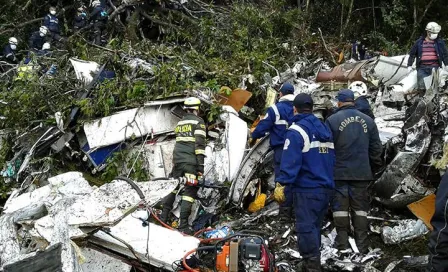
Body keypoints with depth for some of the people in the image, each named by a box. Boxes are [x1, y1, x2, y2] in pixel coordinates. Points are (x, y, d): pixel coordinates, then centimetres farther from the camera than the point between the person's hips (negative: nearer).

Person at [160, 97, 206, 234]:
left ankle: (163, 217, 17)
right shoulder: (198, 121, -4)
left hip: (177, 160, 7)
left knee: (173, 187, 16)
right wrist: (200, 166, -13)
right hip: (191, 161, -7)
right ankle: (183, 225, -11)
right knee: (190, 191, -6)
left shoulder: (180, 122, 18)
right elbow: (200, 144, -12)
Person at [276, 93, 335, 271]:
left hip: (307, 189, -8)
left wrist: (282, 183, -21)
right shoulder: (324, 128, 15)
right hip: (326, 188, 8)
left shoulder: (297, 130, -10)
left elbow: (290, 161, -20)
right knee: (315, 227, 16)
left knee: (306, 228, -6)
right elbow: (332, 158, 19)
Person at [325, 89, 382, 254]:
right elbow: (376, 148, 11)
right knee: (360, 208, 9)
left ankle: (342, 244, 4)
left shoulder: (332, 120, -6)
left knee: (340, 207, 3)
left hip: (339, 172, -3)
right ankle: (362, 245, 8)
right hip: (362, 173, 3)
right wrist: (374, 167, 21)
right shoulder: (368, 121, 7)